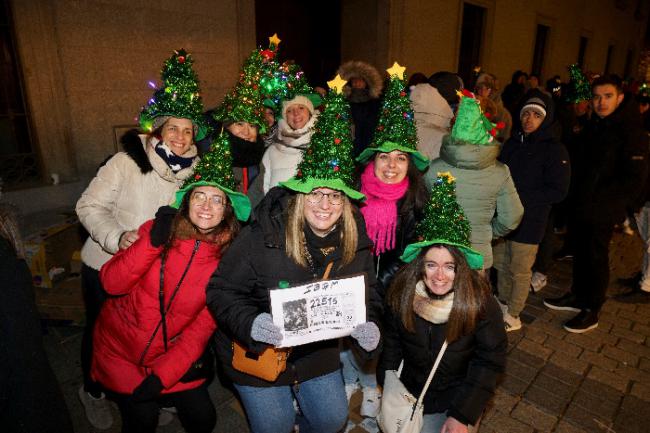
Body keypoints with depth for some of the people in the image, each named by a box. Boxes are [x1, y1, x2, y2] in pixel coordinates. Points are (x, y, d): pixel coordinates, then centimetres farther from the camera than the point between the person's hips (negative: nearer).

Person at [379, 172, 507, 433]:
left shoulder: (480, 302, -23)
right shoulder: (401, 293, -18)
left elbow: (490, 361, -14)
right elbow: (391, 346, -3)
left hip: (459, 398, -1)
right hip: (409, 391, 2)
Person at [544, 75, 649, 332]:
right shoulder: (592, 126, 9)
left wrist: (599, 197, -17)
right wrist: (578, 193, 6)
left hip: (603, 211, -7)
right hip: (581, 206, 7)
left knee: (596, 257, 3)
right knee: (581, 251, 17)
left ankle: (591, 312, 18)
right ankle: (578, 296, 34)